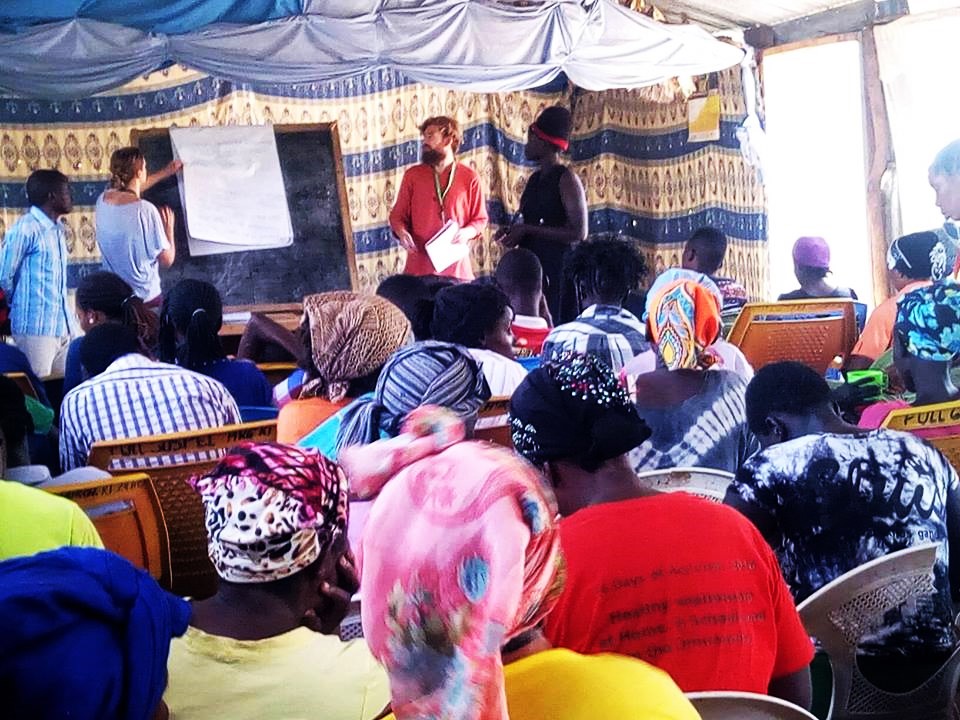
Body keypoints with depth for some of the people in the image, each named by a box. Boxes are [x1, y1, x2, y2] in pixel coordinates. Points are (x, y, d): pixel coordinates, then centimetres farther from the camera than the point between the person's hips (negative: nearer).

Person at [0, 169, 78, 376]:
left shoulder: (58, 229, 14)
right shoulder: (25, 229, -12)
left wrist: (69, 321, 14)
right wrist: (20, 306, 4)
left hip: (63, 326, 8)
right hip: (36, 328, -8)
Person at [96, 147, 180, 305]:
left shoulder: (103, 199, -3)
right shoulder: (145, 210, -23)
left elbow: (127, 190, 24)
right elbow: (167, 260, -14)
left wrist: (166, 173, 32)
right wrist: (169, 228, 2)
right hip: (144, 297, -6)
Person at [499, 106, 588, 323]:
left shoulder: (566, 179, -8)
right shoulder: (535, 180, 15)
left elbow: (579, 233, -16)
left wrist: (527, 230, -16)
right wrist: (514, 233, 6)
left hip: (557, 269, -7)